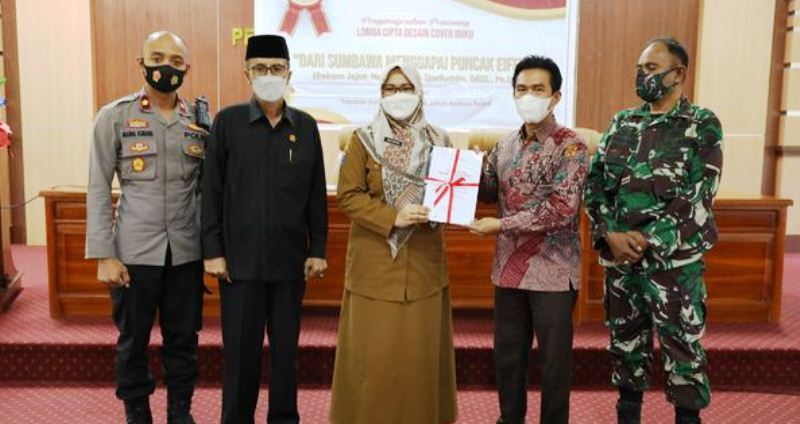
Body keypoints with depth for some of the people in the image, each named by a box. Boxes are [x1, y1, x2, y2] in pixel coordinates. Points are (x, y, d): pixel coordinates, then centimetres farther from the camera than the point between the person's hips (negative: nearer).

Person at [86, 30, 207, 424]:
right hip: (134, 251, -2)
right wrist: (103, 255, -9)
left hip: (186, 252, 2)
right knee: (133, 340, 10)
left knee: (183, 339, 10)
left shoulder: (200, 120, 6)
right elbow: (98, 189, -3)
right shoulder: (114, 116, -2)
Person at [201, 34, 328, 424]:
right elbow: (211, 191, -2)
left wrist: (318, 249, 4)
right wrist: (212, 251, -6)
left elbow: (316, 194, 7)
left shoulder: (306, 126, 5)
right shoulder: (228, 121, -1)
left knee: (286, 348, 12)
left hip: (290, 259, 2)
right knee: (240, 349, 7)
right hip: (240, 258, -2)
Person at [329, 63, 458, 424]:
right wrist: (392, 218, -18)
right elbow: (347, 195, -6)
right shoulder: (363, 139, 0)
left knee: (421, 351, 6)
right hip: (375, 263, -2)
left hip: (423, 262, 3)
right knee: (373, 353, 0)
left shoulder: (437, 140, 9)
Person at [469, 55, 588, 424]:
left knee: (554, 361, 8)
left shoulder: (570, 146, -10)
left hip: (553, 273, -5)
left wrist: (502, 225, -19)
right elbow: (484, 190, 13)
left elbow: (562, 209, -20)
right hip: (508, 269, 6)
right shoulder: (505, 145, 8)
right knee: (507, 355, 16)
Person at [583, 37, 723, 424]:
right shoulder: (621, 124, 10)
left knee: (682, 349, 4)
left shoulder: (702, 126, -3)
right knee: (626, 343, 15)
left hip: (675, 260, -4)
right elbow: (595, 183, 5)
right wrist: (611, 234, -10)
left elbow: (696, 197, -11)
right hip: (618, 257, 5)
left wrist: (647, 241, -16)